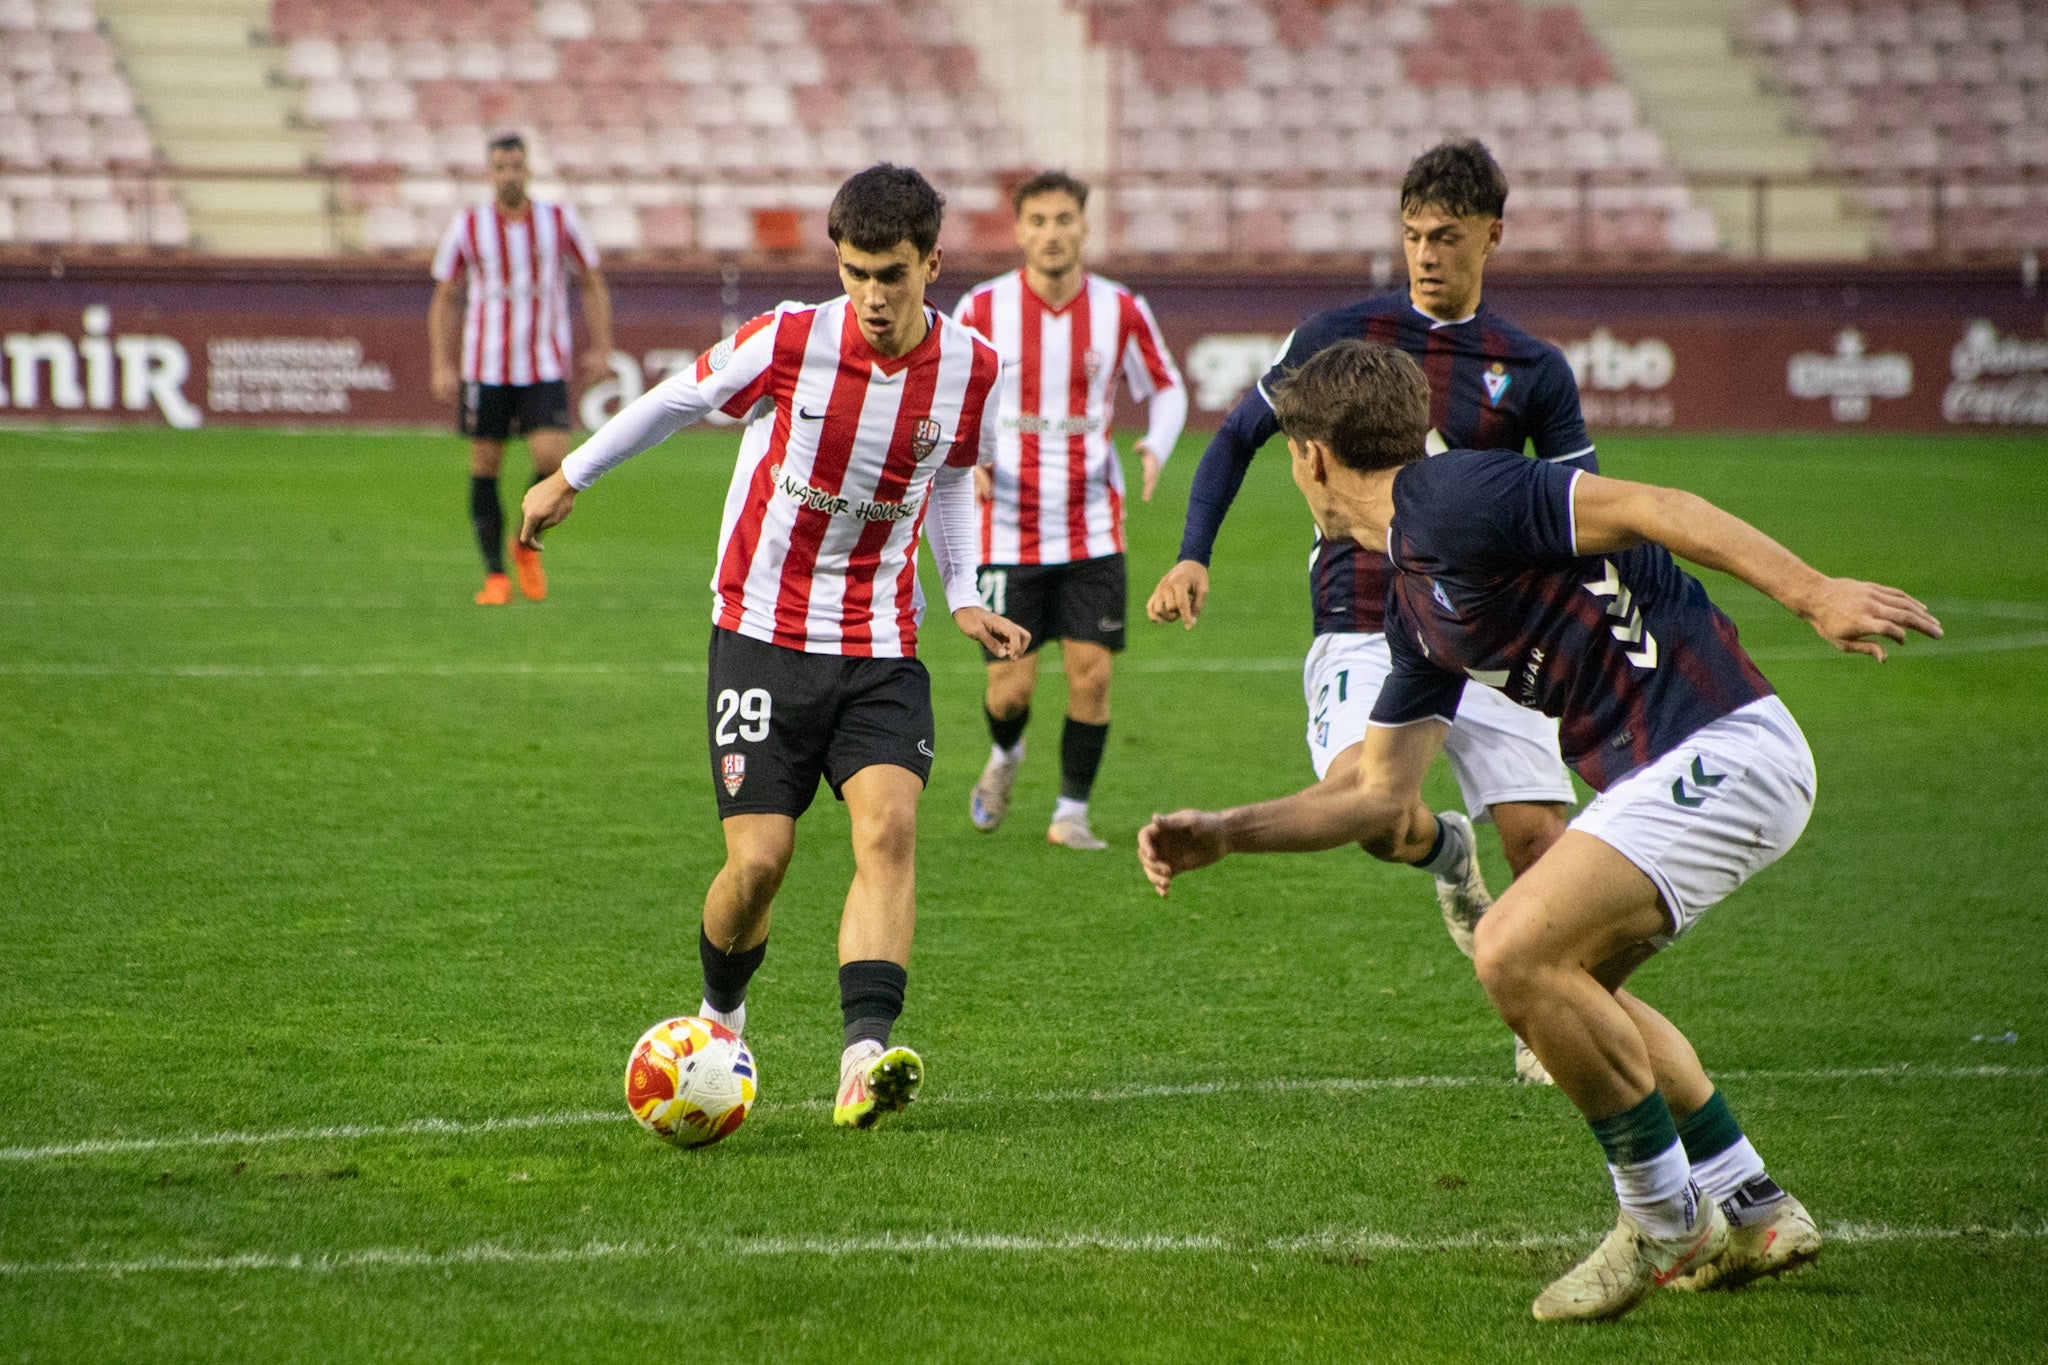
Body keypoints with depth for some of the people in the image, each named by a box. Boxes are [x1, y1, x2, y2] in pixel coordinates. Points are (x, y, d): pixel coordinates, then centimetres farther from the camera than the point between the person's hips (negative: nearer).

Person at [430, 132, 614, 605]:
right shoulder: (468, 225, 0)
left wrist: (601, 349, 3)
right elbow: (444, 299, 8)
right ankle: (495, 575, 11)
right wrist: (442, 366, 0)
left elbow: (592, 285, 12)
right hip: (485, 366, 0)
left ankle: (528, 545, 11)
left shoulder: (560, 220, 1)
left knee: (552, 459, -15)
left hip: (546, 367, 0)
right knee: (484, 468, 1)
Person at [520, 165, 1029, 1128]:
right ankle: (719, 1018, 26)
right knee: (759, 860, -5)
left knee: (889, 826, -20)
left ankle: (865, 1058, -30)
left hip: (881, 649, 2)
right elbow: (677, 400, 4)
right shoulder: (789, 342, -14)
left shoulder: (969, 368, -4)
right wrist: (570, 478, 14)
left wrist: (963, 597, 6)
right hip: (762, 635, -2)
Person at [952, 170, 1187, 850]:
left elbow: (1166, 386, 11)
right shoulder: (983, 309, -6)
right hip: (1008, 531, -1)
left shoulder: (1121, 311, -2)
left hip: (1093, 531, 1)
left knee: (1092, 674, -6)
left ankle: (1071, 814, 12)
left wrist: (1156, 447, -9)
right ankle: (1005, 756, 35)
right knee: (1011, 687, -1)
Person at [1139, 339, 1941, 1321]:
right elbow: (1381, 796, 23)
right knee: (1555, 977, 22)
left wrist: (1815, 596, -26)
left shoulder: (1453, 500, -11)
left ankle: (1666, 1222, -3)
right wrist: (1223, 833, 19)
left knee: (1517, 953, -18)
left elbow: (1655, 509, -19)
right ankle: (1754, 1214, 27)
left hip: (1721, 750, -11)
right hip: (1664, 770, 11)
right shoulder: (1415, 607, 19)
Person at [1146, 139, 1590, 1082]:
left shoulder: (1532, 370, 6)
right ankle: (1443, 852, 10)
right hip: (1364, 627, -1)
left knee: (1538, 834, -9)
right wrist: (1193, 557, -1)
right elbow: (1239, 438, 12)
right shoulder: (1342, 336, 3)